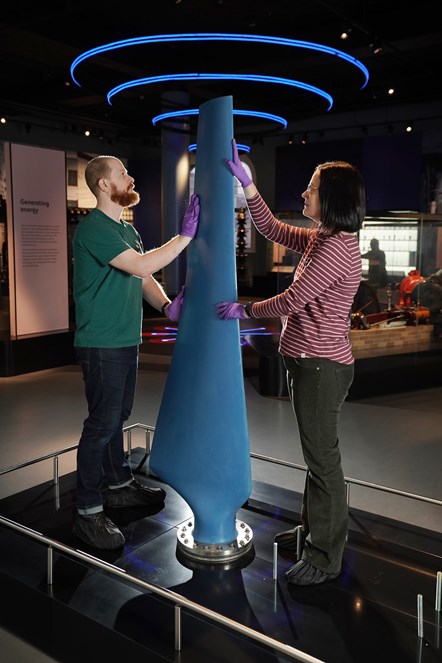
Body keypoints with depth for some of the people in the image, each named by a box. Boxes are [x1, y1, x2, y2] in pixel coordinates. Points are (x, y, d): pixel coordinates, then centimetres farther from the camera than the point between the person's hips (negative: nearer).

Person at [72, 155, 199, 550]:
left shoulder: (128, 230, 15)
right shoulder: (93, 228, -16)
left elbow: (144, 279, 12)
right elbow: (142, 266, -25)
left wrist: (167, 306, -7)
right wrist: (186, 235, -21)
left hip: (127, 340, 9)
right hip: (102, 344, -9)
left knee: (118, 416, 19)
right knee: (102, 424, -4)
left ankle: (119, 485, 35)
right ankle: (88, 513, 8)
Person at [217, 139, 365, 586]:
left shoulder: (335, 248, -19)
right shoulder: (322, 239, 12)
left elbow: (291, 301, -19)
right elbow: (272, 230, 19)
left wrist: (244, 310, -4)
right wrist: (245, 182, 15)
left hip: (321, 366, -10)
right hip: (309, 362, 10)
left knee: (322, 457, 0)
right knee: (315, 452, 19)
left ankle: (326, 558, 15)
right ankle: (313, 530, 36)